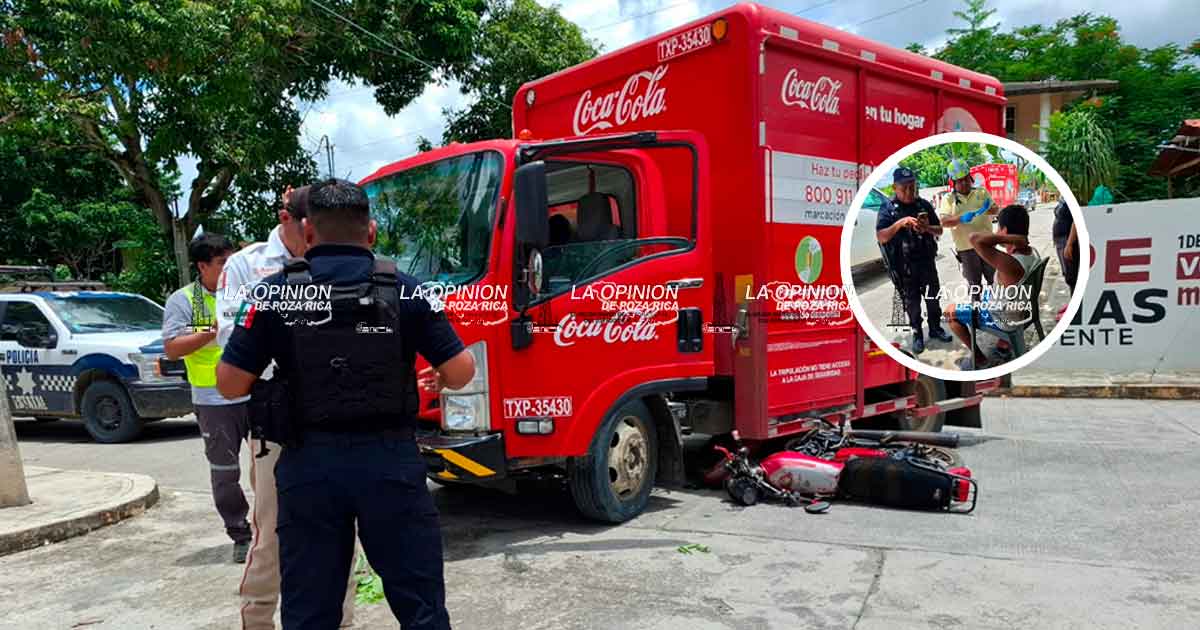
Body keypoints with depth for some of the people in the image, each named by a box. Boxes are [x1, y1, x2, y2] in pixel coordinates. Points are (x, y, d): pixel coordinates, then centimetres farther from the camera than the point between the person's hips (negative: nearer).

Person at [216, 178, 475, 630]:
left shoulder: (275, 292, -2)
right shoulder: (404, 289, -2)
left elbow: (231, 384, -1)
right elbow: (461, 372, -1)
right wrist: (438, 379, 20)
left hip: (309, 464, 1)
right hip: (391, 460, -1)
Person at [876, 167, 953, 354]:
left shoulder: (924, 205, 3)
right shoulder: (888, 209, -6)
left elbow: (939, 230, 8)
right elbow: (881, 237, -15)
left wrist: (927, 228, -14)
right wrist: (899, 223, -28)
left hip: (927, 261, 3)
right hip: (904, 265, -3)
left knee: (933, 298, 13)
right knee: (912, 302, 6)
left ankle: (935, 328, 31)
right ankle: (917, 335, 19)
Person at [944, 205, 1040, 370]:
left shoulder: (1010, 264, -40)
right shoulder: (1032, 252, -11)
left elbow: (975, 239, -49)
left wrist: (1011, 239, -44)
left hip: (1003, 319, -8)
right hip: (1022, 311, 8)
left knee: (950, 311, 6)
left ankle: (979, 359, 14)